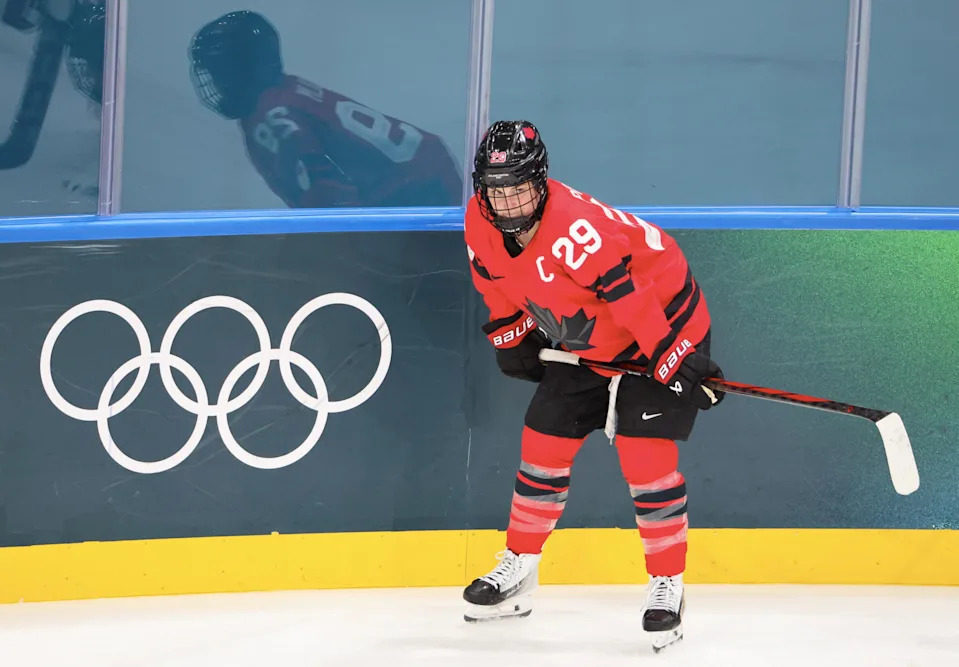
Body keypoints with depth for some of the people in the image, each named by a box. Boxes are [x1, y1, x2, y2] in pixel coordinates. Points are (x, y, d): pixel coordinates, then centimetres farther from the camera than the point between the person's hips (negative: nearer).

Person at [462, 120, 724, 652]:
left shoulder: (575, 227, -36)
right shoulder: (480, 225, -11)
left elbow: (631, 297, -36)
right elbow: (497, 283, 11)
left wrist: (678, 364, -35)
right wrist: (510, 338, 14)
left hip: (662, 323, -8)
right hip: (584, 344, 8)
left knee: (646, 459, -15)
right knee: (543, 447, 9)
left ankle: (667, 589, -4)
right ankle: (516, 571, 25)